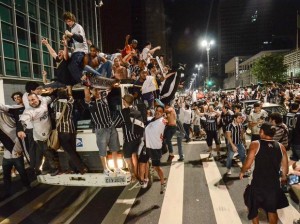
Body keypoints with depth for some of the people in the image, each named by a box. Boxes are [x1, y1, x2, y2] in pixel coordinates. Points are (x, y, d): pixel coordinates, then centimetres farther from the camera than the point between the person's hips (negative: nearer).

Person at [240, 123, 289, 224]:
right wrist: (283, 177, 27)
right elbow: (285, 167, 7)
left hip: (257, 183, -3)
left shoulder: (255, 144, -12)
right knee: (272, 209, 25)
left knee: (253, 207, 22)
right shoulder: (281, 146, 0)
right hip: (274, 183, 4)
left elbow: (248, 164, -15)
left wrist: (242, 172, 4)